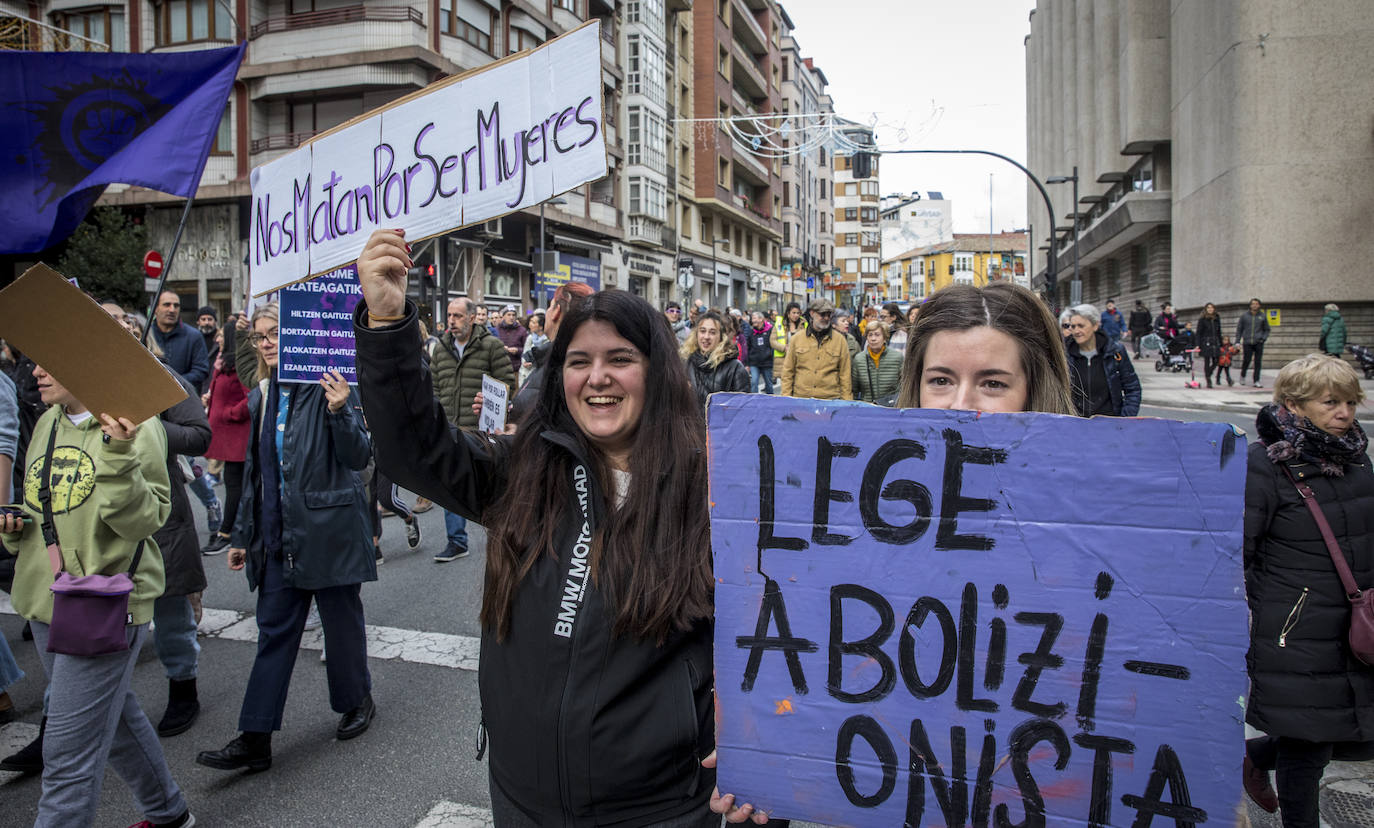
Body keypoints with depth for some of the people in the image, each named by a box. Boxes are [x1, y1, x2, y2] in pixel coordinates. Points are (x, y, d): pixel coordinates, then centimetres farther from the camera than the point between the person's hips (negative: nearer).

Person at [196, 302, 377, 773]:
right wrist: (242, 535, 19)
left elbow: (359, 458, -16)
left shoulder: (328, 387, -10)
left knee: (342, 620, 9)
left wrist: (339, 411, -32)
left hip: (328, 528, -6)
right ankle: (255, 738, 10)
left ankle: (356, 700, 32)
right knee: (274, 629, 7)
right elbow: (255, 471, 18)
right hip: (278, 535, 6)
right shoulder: (262, 398, 11)